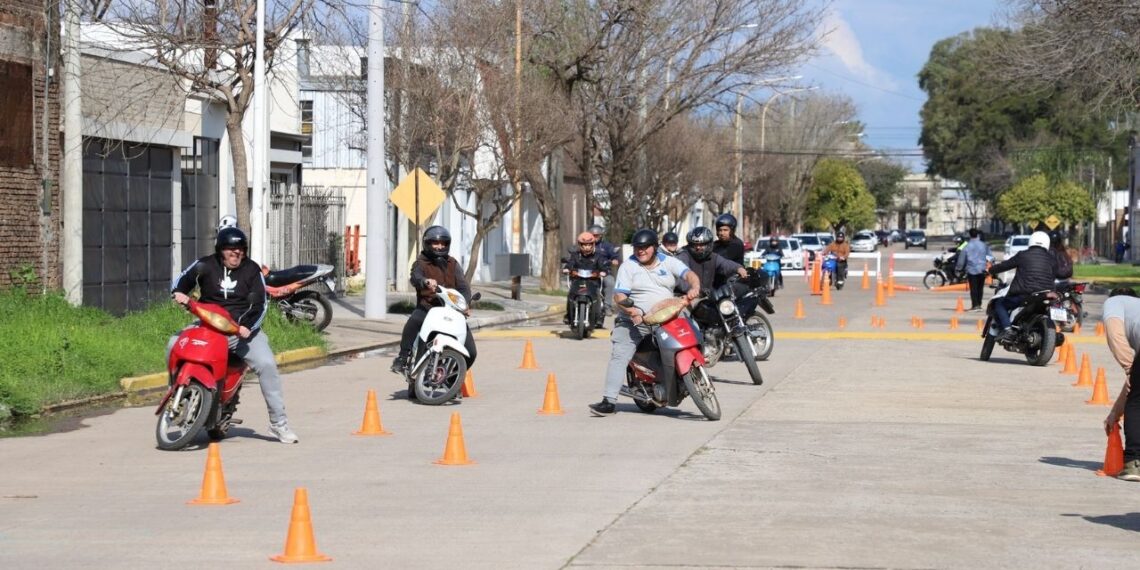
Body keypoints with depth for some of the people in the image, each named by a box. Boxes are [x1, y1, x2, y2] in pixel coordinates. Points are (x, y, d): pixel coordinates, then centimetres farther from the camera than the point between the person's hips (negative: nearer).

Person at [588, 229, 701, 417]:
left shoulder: (668, 262, 10)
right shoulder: (628, 266, 4)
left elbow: (689, 274, -5)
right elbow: (619, 296, -4)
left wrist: (694, 288, -29)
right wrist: (630, 310, -25)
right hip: (634, 321, -3)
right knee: (619, 356, -19)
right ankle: (609, 401, -25)